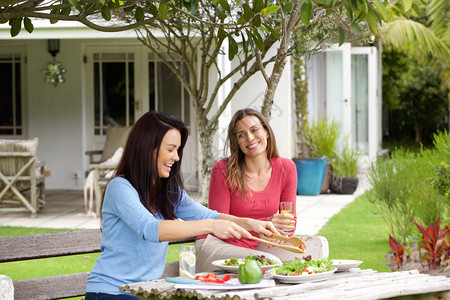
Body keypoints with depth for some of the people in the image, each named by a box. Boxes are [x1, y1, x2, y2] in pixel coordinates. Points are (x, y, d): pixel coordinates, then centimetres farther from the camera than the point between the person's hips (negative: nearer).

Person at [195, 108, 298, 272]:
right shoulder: (223, 170, -14)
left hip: (256, 246, 5)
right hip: (216, 244, -5)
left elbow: (290, 220, 7)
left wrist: (282, 231, -19)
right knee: (270, 262, -32)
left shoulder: (286, 168, -1)